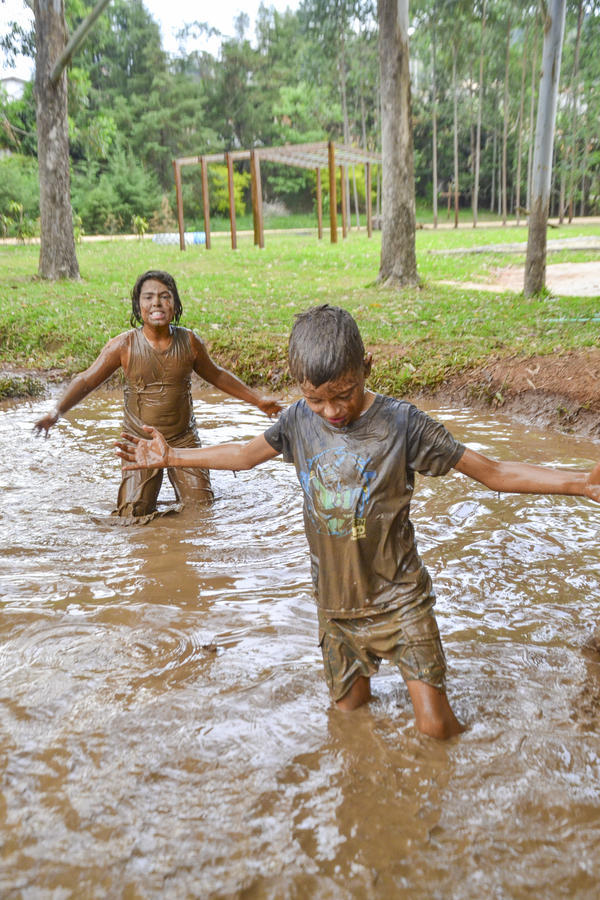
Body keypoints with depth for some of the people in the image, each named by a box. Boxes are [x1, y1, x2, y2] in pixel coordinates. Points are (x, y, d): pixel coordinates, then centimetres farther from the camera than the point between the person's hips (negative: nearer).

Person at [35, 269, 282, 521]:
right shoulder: (125, 345, -9)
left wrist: (258, 400, 17)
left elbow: (216, 375, 13)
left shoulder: (189, 341, -3)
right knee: (134, 515, -5)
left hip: (184, 439, 2)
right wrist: (56, 412, -18)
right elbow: (86, 380, -4)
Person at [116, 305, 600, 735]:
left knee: (435, 726, -3)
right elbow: (244, 454, 12)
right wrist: (171, 457, 16)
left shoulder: (400, 422, -18)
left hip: (398, 596, -3)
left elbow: (493, 472, -15)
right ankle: (364, 668, 47)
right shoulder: (299, 421, -6)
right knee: (349, 709, 16)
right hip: (336, 602, 4)